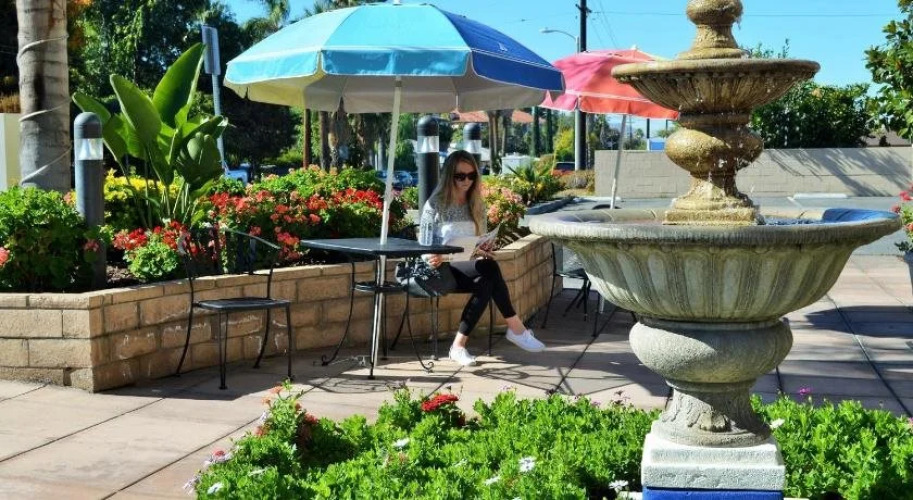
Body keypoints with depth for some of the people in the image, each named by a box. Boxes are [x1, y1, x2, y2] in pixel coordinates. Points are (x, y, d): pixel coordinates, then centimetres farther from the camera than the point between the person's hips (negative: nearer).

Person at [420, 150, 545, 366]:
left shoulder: (476, 204, 11)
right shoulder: (435, 204, -3)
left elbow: (483, 240, 15)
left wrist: (484, 249, -9)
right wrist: (432, 258, -25)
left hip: (469, 269, 5)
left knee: (486, 282, -33)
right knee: (490, 268, -32)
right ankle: (515, 328, -25)